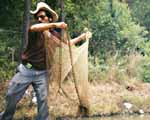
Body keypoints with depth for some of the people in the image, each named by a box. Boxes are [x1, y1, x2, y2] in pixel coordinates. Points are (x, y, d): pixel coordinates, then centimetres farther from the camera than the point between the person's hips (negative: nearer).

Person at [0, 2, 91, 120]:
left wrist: (80, 37, 10)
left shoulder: (54, 35, 2)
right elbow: (33, 28, -37)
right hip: (26, 70, -2)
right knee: (12, 96, 4)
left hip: (42, 73, 2)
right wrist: (54, 24, -45)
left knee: (43, 100, 6)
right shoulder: (35, 31, -11)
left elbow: (67, 43, 19)